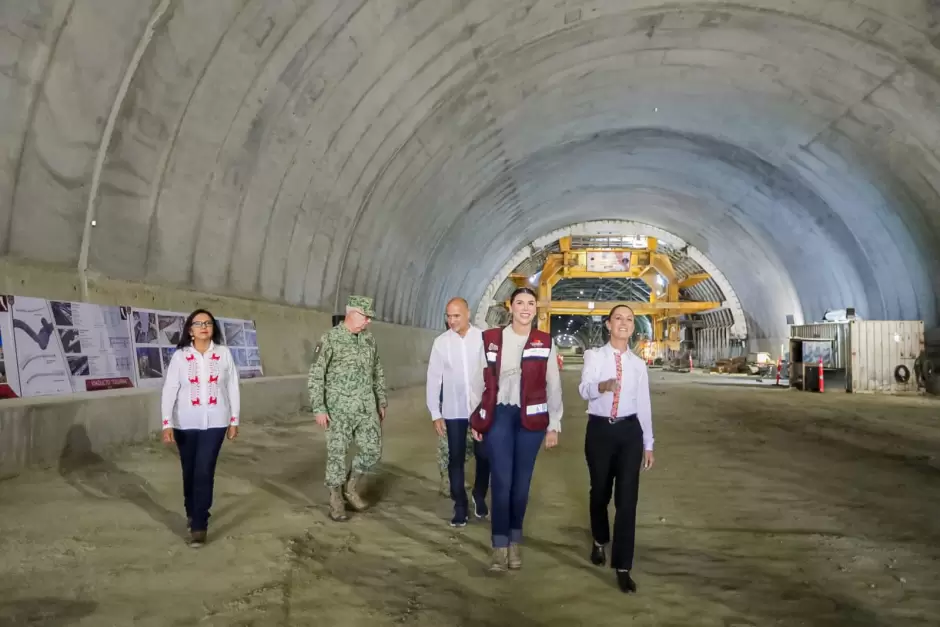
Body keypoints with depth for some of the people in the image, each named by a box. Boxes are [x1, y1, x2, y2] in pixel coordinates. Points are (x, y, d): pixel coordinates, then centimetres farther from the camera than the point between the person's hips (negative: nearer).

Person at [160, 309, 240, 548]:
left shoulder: (224, 354, -2)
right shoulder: (179, 356, -4)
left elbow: (233, 388, 3)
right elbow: (169, 390, -5)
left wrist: (234, 420, 4)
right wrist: (167, 423, -12)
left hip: (214, 422, -1)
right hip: (186, 423, 1)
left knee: (204, 472, -7)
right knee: (190, 472, 13)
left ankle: (199, 525, 1)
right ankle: (192, 514, 35)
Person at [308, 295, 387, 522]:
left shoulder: (369, 339, 7)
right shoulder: (330, 338, -11)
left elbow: (378, 372, 16)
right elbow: (315, 376, -11)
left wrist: (381, 402, 15)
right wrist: (318, 408, -15)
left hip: (366, 407, 5)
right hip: (339, 408, -5)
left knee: (373, 451, 4)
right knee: (337, 454, 3)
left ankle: (350, 488, 26)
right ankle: (336, 501, 18)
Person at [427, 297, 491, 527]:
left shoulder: (483, 338, -7)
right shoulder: (441, 342, -3)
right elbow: (434, 379, 1)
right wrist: (435, 414, 0)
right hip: (453, 411, 1)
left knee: (483, 456, 8)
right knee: (456, 459, 7)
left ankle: (479, 498, 32)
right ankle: (460, 506, 20)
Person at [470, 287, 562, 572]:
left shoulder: (545, 343, 2)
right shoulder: (491, 339, 1)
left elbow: (553, 386, 4)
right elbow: (480, 381, 5)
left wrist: (554, 425, 2)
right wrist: (476, 419, 5)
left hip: (531, 418, 1)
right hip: (499, 415, -1)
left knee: (521, 481, 10)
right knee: (501, 480, -2)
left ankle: (515, 540, 25)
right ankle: (500, 545, 8)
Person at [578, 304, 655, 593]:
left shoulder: (638, 364, 7)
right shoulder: (594, 356, -2)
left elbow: (644, 404, 10)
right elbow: (584, 389, -20)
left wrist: (648, 444, 11)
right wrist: (603, 386, -43)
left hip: (629, 431, 1)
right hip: (600, 430, -1)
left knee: (627, 498, -4)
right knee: (600, 492, 15)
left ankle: (623, 567, 3)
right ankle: (600, 542, 44)